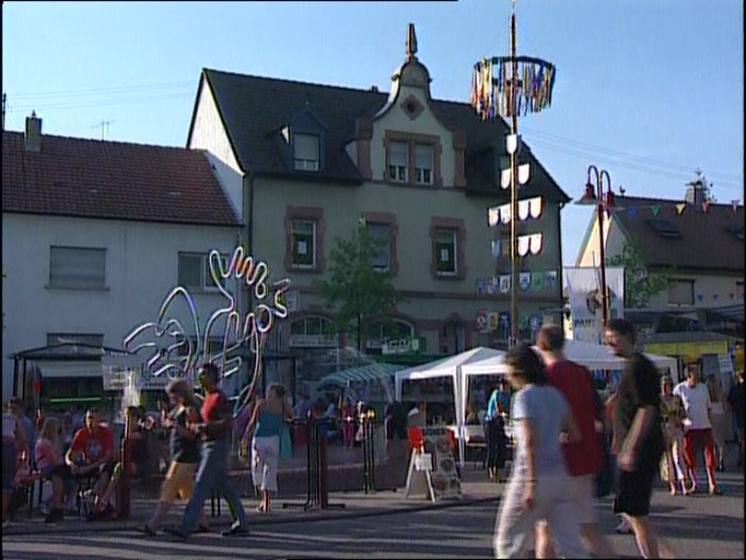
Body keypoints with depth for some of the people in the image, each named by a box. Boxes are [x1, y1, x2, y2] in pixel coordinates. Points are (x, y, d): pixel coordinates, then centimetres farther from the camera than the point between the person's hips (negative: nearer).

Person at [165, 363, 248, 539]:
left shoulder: (219, 397, -12)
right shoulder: (207, 398, 17)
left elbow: (227, 423, -21)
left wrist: (203, 427, -24)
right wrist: (194, 426, 10)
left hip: (217, 446, -10)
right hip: (209, 445, 10)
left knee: (201, 487, -11)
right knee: (224, 487, 12)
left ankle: (186, 527, -12)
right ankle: (241, 524, 18)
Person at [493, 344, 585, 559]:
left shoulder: (524, 397, -10)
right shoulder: (556, 395, 11)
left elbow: (530, 441, -19)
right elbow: (575, 434, 13)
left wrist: (531, 483, -21)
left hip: (531, 475, -7)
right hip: (559, 475, 7)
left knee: (508, 541, 7)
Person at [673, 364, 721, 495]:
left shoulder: (703, 387, 6)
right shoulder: (679, 389, -4)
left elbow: (709, 406, 15)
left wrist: (710, 421, 10)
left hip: (705, 426, 3)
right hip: (689, 427, -2)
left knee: (710, 455, 0)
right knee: (689, 456, 1)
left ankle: (713, 485, 6)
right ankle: (694, 485, 13)